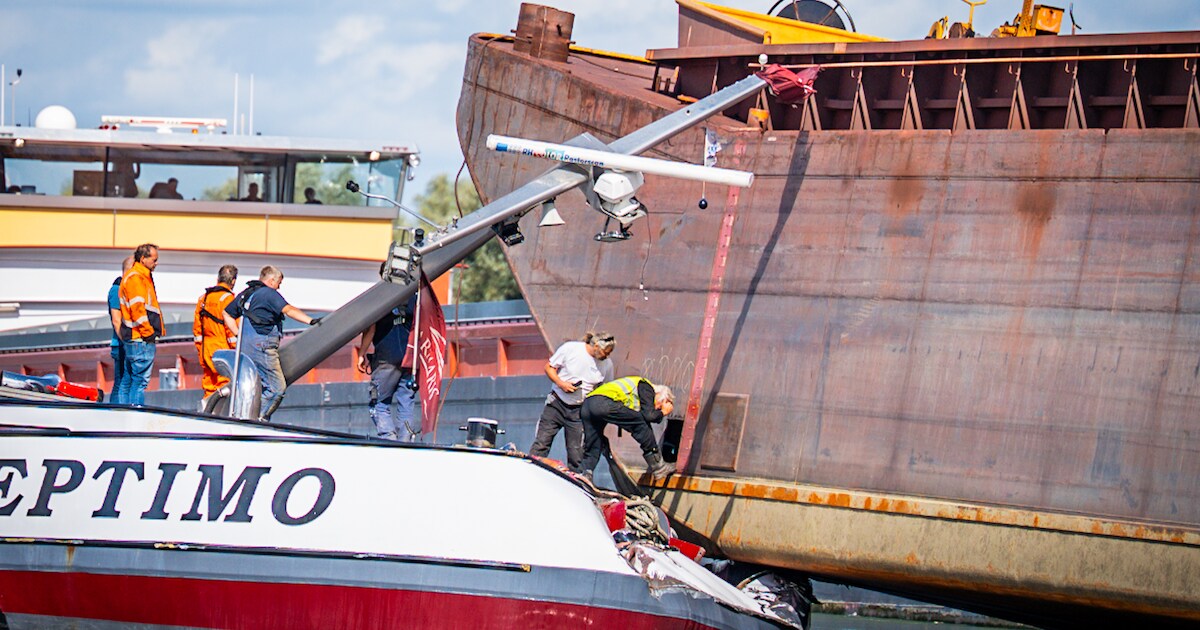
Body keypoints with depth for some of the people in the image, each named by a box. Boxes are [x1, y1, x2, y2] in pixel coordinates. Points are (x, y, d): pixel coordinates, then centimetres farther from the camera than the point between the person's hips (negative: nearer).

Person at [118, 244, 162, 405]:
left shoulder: (143, 277, 21)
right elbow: (137, 308, -20)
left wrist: (154, 331, 17)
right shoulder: (135, 278, -12)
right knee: (140, 379, -10)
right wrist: (148, 332, -17)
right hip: (141, 338, -11)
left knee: (129, 379, 13)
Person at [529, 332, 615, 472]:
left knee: (576, 454, -2)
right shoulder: (570, 348, -11)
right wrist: (561, 383, -18)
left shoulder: (607, 364, -2)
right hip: (556, 404, -2)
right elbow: (549, 367, -2)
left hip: (579, 411, 2)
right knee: (541, 444, -5)